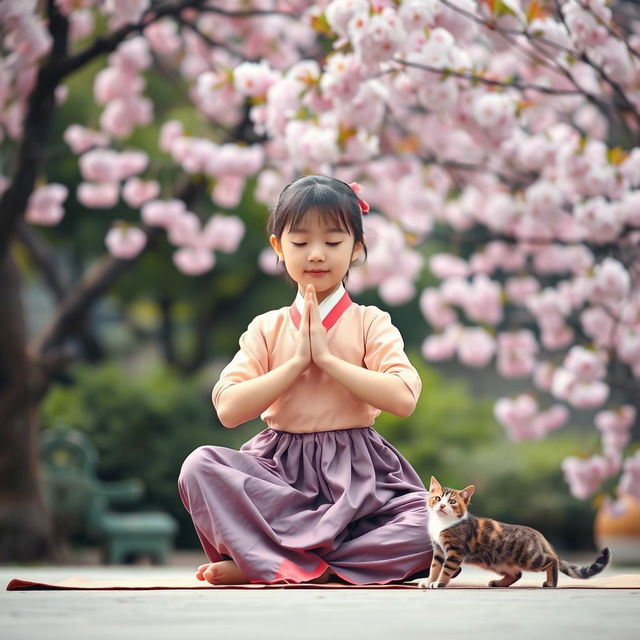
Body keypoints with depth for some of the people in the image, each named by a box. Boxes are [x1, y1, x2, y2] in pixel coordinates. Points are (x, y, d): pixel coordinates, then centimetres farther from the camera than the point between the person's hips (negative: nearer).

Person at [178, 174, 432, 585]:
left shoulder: (370, 323, 5)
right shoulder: (267, 329, 9)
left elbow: (403, 399, -12)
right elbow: (229, 409, -4)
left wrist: (327, 357, -12)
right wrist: (297, 362, -10)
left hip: (357, 474, 0)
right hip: (281, 469, 1)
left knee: (433, 528, -31)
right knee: (200, 466, -28)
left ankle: (264, 563, -27)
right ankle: (319, 565, -28)